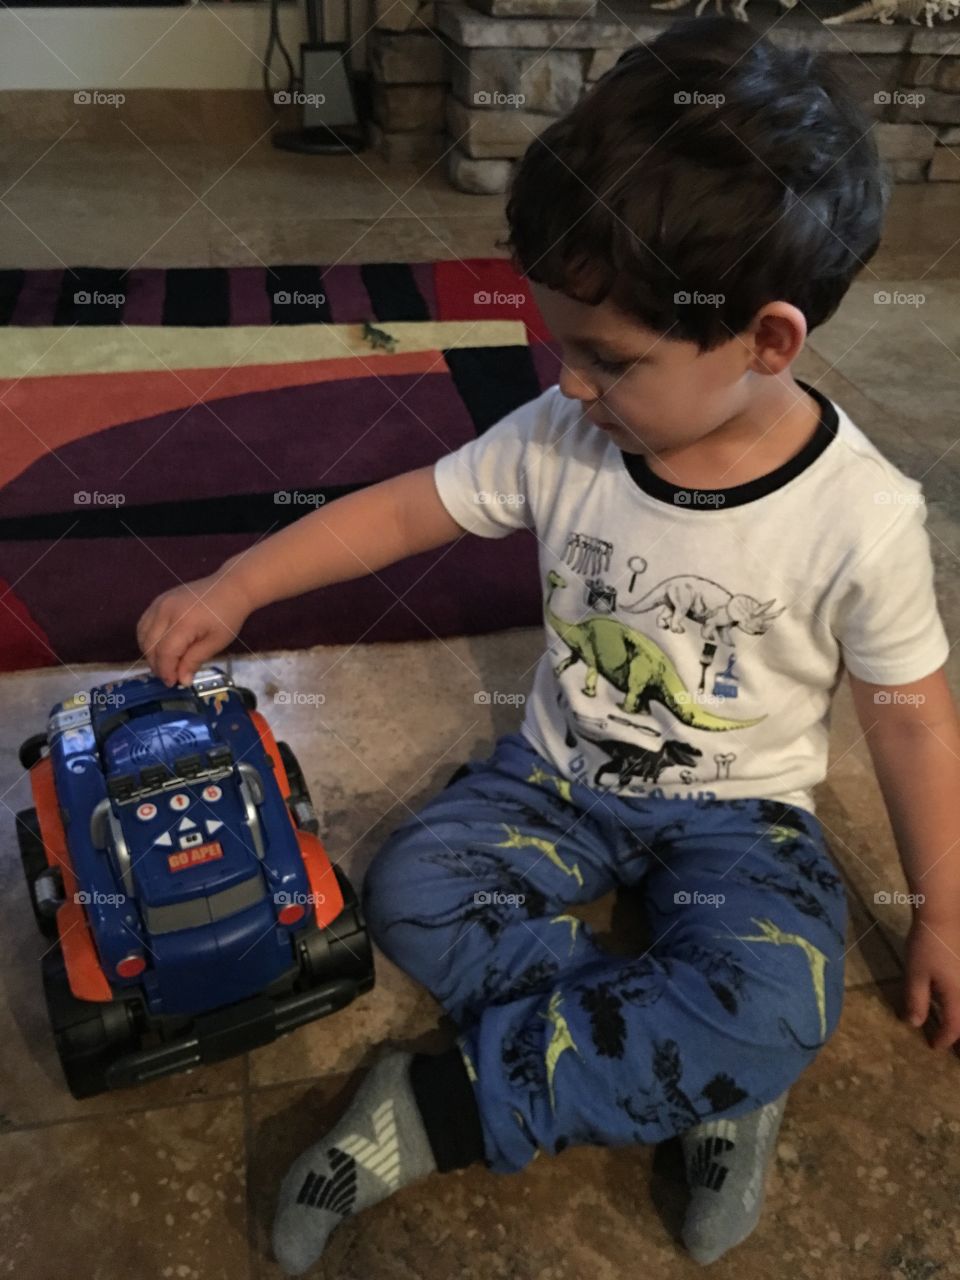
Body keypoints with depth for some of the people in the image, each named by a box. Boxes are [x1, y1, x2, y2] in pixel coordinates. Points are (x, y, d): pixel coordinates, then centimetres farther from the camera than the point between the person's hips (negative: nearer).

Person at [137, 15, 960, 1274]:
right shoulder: (558, 440, -15)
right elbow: (401, 507, -5)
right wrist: (235, 586, -11)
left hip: (739, 811, -2)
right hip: (561, 772, 3)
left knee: (775, 1012, -29)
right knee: (408, 891, -18)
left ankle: (450, 1107, -16)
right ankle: (694, 1084, -13)